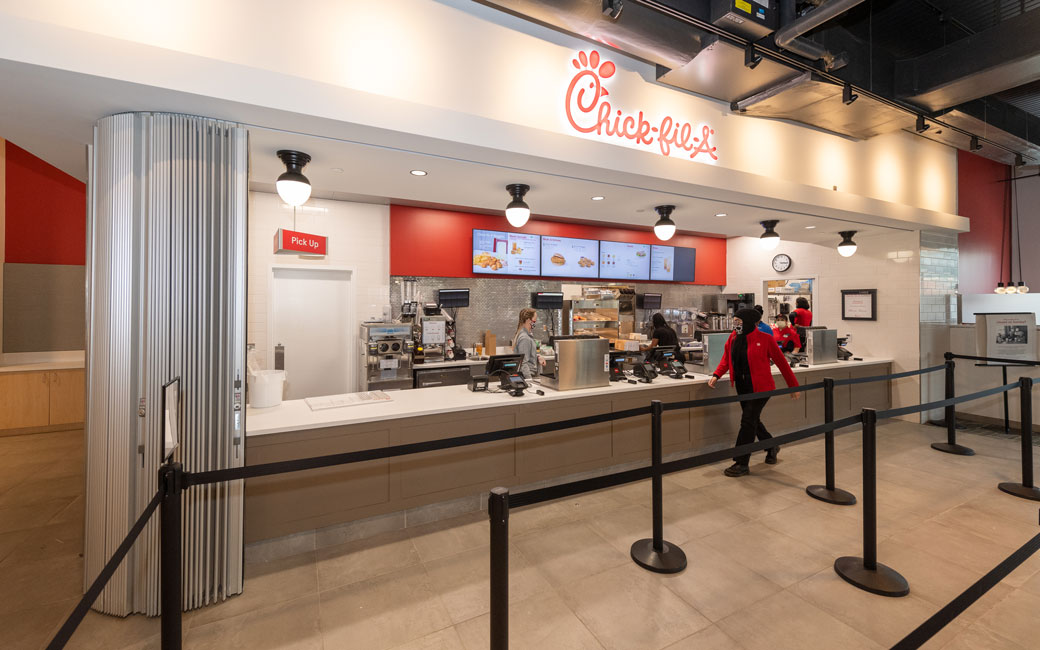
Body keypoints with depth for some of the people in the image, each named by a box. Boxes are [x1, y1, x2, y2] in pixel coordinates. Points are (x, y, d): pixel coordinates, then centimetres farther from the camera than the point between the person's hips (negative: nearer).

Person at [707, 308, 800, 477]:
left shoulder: (764, 339, -12)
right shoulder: (733, 339, 3)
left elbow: (781, 362, -6)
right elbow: (726, 360, 8)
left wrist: (794, 386, -2)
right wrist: (716, 375, -7)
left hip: (760, 387, -6)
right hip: (742, 386, 6)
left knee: (748, 421, -8)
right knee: (752, 420, 18)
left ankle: (741, 464, 0)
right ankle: (772, 447, 45)